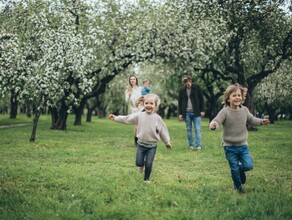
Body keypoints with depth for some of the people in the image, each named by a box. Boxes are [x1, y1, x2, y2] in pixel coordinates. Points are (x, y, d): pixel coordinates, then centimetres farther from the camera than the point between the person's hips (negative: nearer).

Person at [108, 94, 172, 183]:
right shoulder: (139, 115, -4)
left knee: (148, 164, -1)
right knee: (139, 163, 1)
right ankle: (142, 165, 37)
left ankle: (147, 179, 20)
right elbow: (127, 119, 1)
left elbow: (163, 130, 1)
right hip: (141, 144, 1)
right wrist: (115, 118, -3)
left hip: (152, 146, -1)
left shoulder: (157, 118, -7)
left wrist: (167, 142, 8)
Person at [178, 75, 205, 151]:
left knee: (197, 129, -5)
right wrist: (180, 113, 4)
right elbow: (180, 102, 10)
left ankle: (198, 146, -5)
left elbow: (201, 99, 2)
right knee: (188, 130, 6)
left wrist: (202, 110, -4)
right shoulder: (182, 90, 5)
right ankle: (191, 145, 13)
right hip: (187, 113, 2)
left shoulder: (197, 88, -1)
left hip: (196, 112, -2)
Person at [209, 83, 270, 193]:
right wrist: (213, 125, -49)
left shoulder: (244, 110, 0)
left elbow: (251, 120, 16)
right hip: (229, 147, -3)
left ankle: (240, 170, 28)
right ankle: (238, 187, 28)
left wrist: (261, 121, 0)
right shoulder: (225, 112, -15)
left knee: (248, 165, -7)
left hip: (243, 145, 3)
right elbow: (216, 121, -26)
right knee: (235, 169, 4)